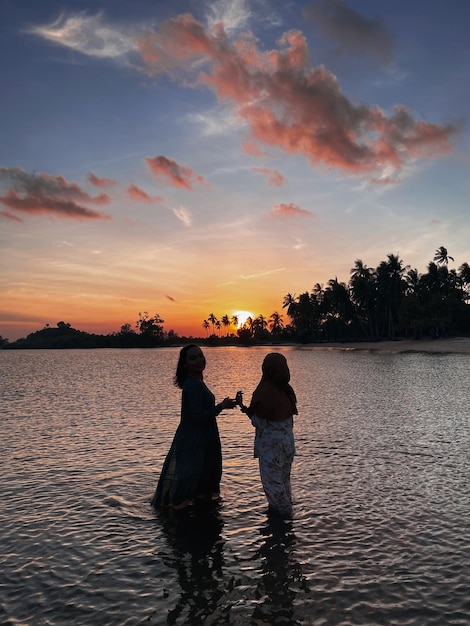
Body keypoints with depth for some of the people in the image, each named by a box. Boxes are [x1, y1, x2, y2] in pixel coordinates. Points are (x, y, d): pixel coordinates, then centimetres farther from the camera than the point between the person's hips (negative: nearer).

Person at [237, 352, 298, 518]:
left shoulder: (263, 392, -22)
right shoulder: (287, 390, -2)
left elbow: (259, 423, -16)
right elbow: (290, 418, 7)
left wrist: (243, 407, -8)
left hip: (270, 443, -7)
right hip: (288, 441, 7)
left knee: (271, 478, 11)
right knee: (283, 476, 23)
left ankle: (283, 510, 21)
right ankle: (286, 507, 37)